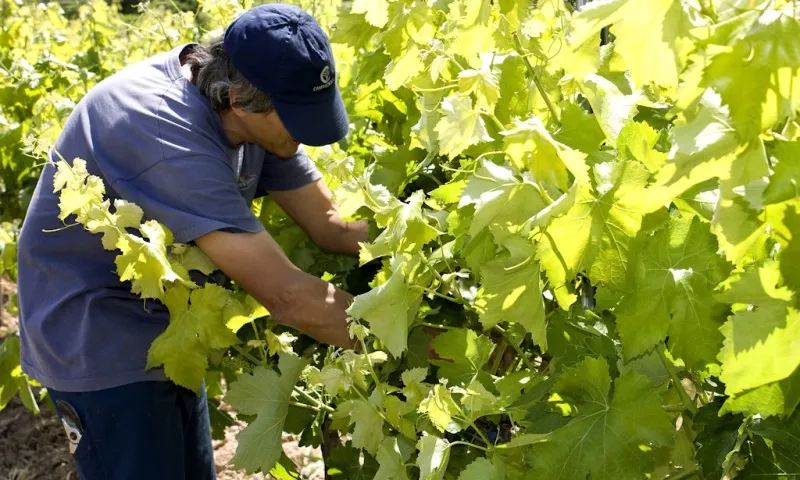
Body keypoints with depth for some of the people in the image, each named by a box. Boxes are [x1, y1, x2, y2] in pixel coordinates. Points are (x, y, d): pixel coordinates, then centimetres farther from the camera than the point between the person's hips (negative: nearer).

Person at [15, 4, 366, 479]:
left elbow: (330, 224, -4)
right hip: (102, 341, -8)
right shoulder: (164, 130, -35)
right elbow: (287, 295, -37)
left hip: (166, 337, 8)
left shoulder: (255, 110, -9)